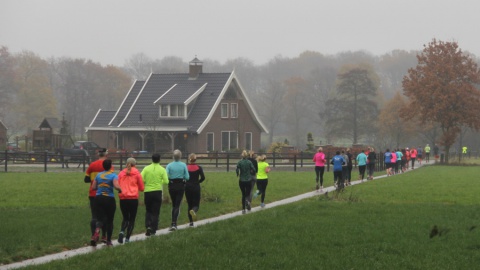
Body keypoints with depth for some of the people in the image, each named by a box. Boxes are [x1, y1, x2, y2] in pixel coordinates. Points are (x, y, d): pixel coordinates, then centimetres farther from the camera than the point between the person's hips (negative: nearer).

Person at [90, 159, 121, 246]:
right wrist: (120, 190, -1)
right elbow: (116, 186, -21)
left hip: (98, 198, 3)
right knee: (110, 220, 12)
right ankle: (109, 241, 18)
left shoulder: (98, 175, 7)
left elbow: (93, 187, 6)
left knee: (100, 218, 0)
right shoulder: (113, 175, -7)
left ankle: (96, 233, -30)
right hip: (109, 199, -3)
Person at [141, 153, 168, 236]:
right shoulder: (162, 169, -2)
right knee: (155, 212, 6)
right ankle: (153, 230, 2)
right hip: (157, 192, -1)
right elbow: (166, 181, -9)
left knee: (148, 211, 15)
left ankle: (148, 226, -5)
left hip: (147, 191, 1)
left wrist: (146, 182, 11)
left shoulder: (146, 168, 0)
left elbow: (141, 179, -9)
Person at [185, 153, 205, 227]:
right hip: (196, 188, -1)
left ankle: (191, 222, 7)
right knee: (196, 204, 3)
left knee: (189, 204, 11)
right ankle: (194, 211, -34)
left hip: (187, 187, 1)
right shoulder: (199, 168, -2)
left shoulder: (186, 168, -1)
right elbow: (203, 177, -10)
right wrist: (198, 182, 8)